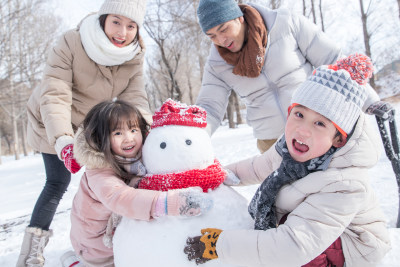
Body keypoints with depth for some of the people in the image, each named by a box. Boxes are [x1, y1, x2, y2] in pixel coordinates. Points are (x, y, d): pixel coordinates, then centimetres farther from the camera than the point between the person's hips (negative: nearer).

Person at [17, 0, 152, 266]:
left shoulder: (135, 56, -16)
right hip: (54, 125, -4)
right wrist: (63, 141, -52)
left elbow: (136, 100, -26)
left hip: (91, 123, 5)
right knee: (58, 182, -7)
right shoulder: (71, 43, -29)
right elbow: (55, 96, -37)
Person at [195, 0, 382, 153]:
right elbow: (209, 108, -1)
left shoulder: (287, 24, -10)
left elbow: (334, 60, -6)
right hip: (271, 142, 2)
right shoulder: (217, 64, -2)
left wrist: (370, 101, -6)